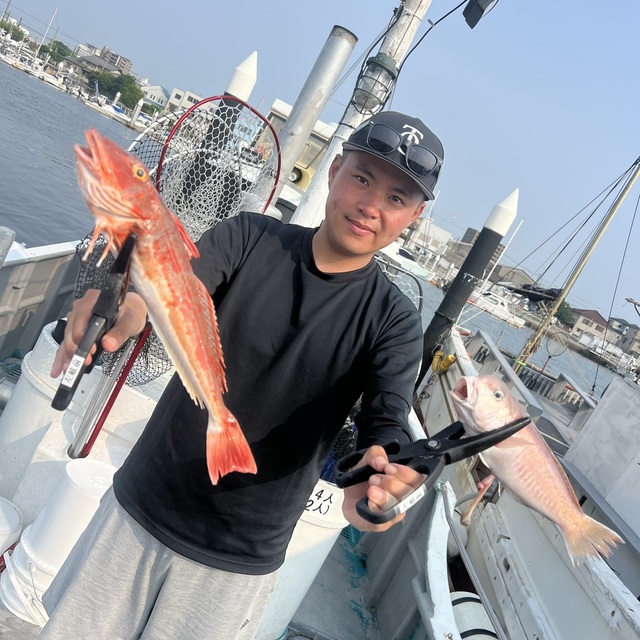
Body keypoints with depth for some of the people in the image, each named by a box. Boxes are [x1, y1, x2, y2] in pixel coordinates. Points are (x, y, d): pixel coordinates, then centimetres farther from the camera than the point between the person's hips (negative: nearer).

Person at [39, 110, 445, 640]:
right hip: (138, 508, 2)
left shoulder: (393, 320, -9)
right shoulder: (251, 237, -7)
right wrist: (127, 300, -45)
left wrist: (373, 480, -42)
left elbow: (388, 425, -20)